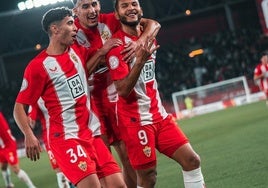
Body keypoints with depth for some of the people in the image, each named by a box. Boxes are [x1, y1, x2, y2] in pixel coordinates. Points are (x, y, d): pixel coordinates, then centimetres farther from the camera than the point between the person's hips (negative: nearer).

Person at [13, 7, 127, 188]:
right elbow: (20, 106, -8)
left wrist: (101, 52, 14)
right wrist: (29, 135, -23)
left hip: (90, 132, 7)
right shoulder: (38, 66, -9)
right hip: (65, 137, -7)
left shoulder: (76, 50, 10)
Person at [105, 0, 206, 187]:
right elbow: (122, 90, -23)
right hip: (135, 120, -7)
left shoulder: (148, 37, 9)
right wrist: (139, 60, -32)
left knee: (192, 160, 0)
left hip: (159, 114, 7)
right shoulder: (117, 45, -14)